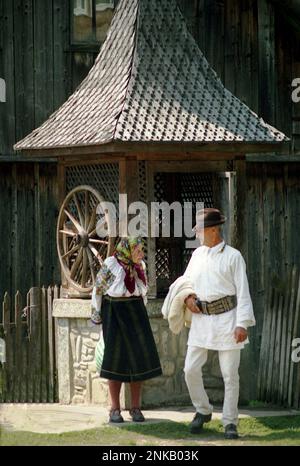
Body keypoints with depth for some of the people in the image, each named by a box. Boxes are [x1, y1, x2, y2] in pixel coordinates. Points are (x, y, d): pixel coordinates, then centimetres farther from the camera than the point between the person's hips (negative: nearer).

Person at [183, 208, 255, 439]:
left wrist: (242, 323, -15)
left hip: (227, 318, -5)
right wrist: (187, 297, 3)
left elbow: (243, 292, -7)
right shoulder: (197, 254, 11)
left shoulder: (233, 256, -5)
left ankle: (230, 423, 6)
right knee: (191, 369, 1)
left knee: (230, 374, -2)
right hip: (201, 318, 5)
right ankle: (203, 411, 21)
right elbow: (186, 280, 26)